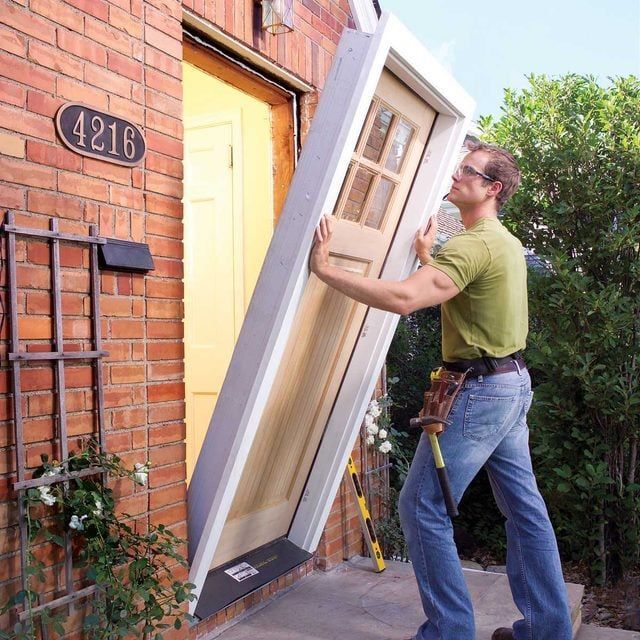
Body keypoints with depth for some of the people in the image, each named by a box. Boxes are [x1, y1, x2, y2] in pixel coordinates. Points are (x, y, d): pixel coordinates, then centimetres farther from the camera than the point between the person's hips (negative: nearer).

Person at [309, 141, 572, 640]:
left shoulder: (474, 244, -17)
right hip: (514, 382, 11)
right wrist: (428, 260, 24)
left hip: (480, 390, -10)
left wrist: (325, 269, -26)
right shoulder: (506, 242, 15)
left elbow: (402, 299, -31)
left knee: (423, 507, -2)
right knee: (524, 506, 15)